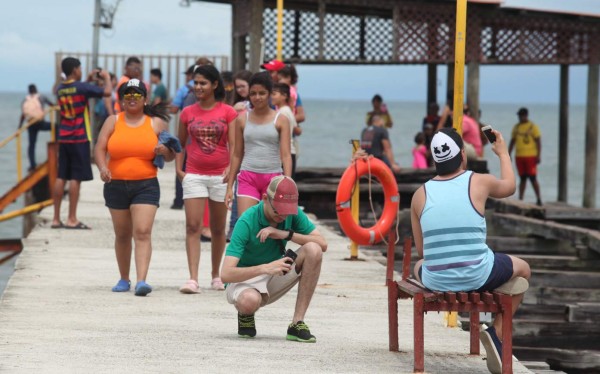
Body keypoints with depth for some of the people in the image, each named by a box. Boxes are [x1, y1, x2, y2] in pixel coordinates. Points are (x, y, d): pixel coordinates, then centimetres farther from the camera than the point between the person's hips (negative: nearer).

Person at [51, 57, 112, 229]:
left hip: (63, 138, 7)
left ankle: (56, 218, 8)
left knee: (61, 177, 7)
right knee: (75, 178, -5)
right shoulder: (81, 87, -12)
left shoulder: (60, 89, 10)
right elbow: (107, 92, -16)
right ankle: (72, 219, -6)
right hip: (79, 138, -7)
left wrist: (89, 79, 26)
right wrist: (107, 77, 1)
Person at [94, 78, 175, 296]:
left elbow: (171, 155, 11)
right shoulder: (113, 122, 7)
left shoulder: (156, 123, 6)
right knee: (122, 235, 11)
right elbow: (99, 149, 1)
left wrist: (165, 151, -13)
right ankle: (124, 280, 25)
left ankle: (142, 281, -23)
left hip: (146, 186, -2)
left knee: (143, 232, -15)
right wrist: (103, 168, -19)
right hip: (116, 186, 2)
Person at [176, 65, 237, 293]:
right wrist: (179, 169, 1)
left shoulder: (228, 113, 1)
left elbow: (233, 145, -4)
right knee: (193, 227, -11)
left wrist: (231, 167, -20)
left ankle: (216, 275, 25)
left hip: (220, 176, 0)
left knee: (218, 228, 10)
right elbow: (180, 143, 14)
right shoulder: (187, 113, 6)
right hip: (193, 175, 0)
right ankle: (193, 279, -16)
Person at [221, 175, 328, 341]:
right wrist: (265, 268, -44)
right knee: (249, 300, -43)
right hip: (245, 279, -5)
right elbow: (226, 274, -31)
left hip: (274, 280, 5)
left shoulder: (293, 214, -9)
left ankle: (297, 323, -17)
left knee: (313, 250, -20)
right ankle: (245, 315, -1)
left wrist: (287, 234, -24)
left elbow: (322, 244, -12)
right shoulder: (247, 222, -25)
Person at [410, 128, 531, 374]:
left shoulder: (420, 195, 0)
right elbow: (509, 187, 21)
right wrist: (503, 153, 39)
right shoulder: (479, 182, -4)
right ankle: (497, 334, 12)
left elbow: (421, 250, 7)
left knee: (419, 266, 38)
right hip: (478, 276, -2)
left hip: (436, 280, 2)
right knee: (522, 271, 29)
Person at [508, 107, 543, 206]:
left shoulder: (533, 127, -1)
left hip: (530, 156, -5)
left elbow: (538, 142, -3)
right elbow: (512, 141, 17)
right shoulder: (516, 127, 13)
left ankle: (539, 199, 0)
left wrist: (539, 155, -11)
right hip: (519, 156, 5)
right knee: (522, 178, 7)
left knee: (533, 178, -7)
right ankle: (520, 199, 7)